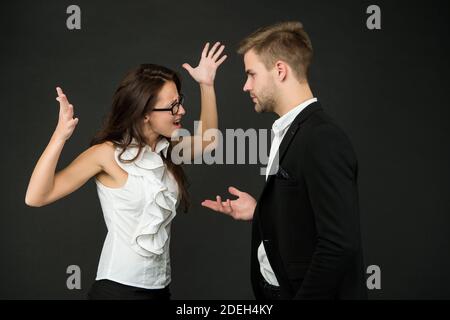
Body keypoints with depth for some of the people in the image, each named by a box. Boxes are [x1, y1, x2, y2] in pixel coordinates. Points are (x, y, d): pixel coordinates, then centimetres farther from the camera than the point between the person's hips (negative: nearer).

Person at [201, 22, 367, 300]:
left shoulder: (323, 140, -20)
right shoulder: (291, 132, 9)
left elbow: (340, 244, -25)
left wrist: (305, 297, -20)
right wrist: (259, 213, 5)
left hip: (307, 292, -9)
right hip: (277, 287, 9)